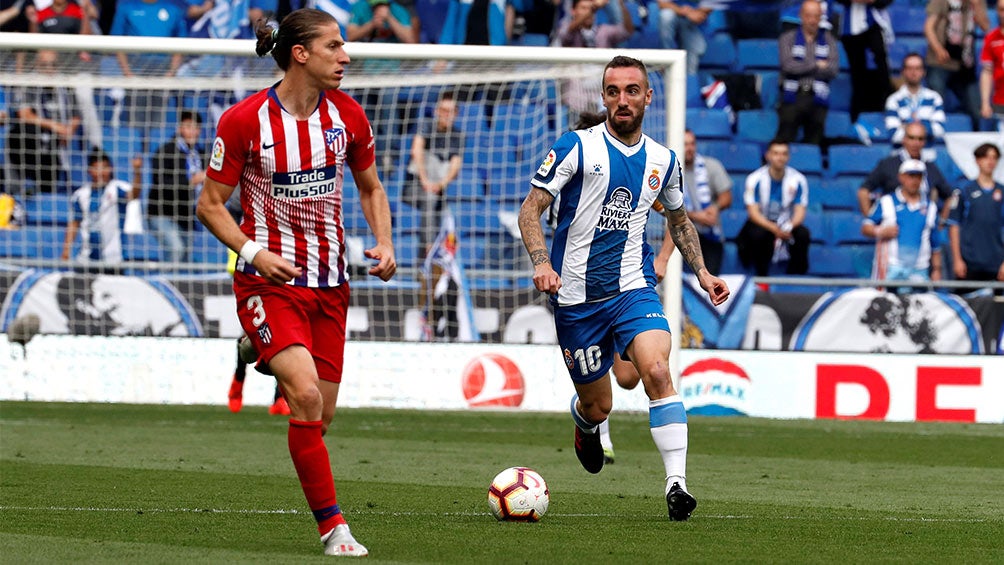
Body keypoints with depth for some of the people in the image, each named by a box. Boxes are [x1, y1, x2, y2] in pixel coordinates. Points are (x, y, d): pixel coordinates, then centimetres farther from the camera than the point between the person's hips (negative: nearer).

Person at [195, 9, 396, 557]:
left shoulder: (348, 115, 3)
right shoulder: (243, 120, -11)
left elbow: (370, 187, 18)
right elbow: (210, 204, -4)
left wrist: (383, 244, 0)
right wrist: (253, 252, -20)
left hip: (329, 284, 5)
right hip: (269, 281, -5)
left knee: (320, 414, 4)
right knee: (305, 394, -21)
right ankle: (333, 527, -18)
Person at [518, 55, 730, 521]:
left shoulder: (662, 161, 7)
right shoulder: (577, 147, -6)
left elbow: (678, 219, 25)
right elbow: (531, 208, -8)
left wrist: (702, 272, 14)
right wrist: (541, 262, -24)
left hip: (633, 288, 2)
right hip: (577, 295, -2)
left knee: (657, 371, -25)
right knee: (598, 406, 6)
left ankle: (676, 483, -25)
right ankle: (584, 422, 46)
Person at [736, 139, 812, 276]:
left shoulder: (798, 180, -7)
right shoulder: (755, 179, -12)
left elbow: (800, 212, -9)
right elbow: (753, 212, -16)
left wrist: (789, 226, -33)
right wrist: (774, 229, -34)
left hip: (787, 225, 2)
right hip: (762, 224, -2)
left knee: (803, 234, -29)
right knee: (757, 234, -36)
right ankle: (762, 279, -18)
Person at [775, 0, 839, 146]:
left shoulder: (828, 40, 12)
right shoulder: (788, 38, 7)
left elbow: (833, 70, -1)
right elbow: (788, 65, -8)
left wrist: (803, 69, -5)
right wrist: (816, 65, -2)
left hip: (817, 100, 2)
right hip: (792, 97, -2)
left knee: (813, 143, 1)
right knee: (785, 141, -9)